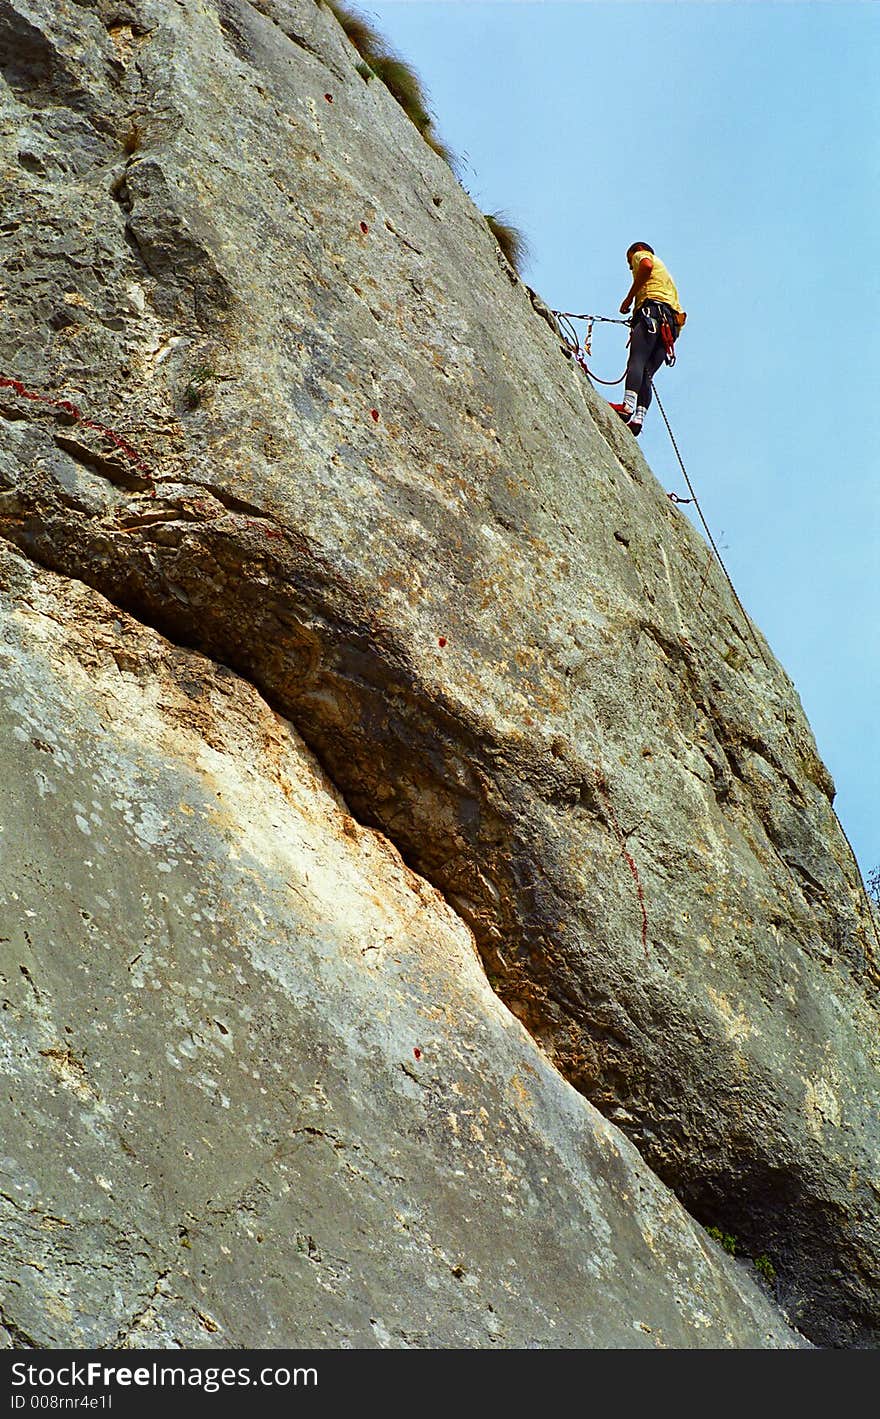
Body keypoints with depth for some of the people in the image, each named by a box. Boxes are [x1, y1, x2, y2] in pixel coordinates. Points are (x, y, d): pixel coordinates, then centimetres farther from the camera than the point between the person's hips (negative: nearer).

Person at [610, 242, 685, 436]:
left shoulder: (641, 255, 20)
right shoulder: (665, 273, 42)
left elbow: (647, 266, -9)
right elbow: (681, 315, 29)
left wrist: (629, 298, -5)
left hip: (652, 310, -8)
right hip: (671, 323, 8)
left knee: (636, 360, -25)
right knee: (646, 373, -4)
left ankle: (628, 406, -45)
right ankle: (639, 417, -23)